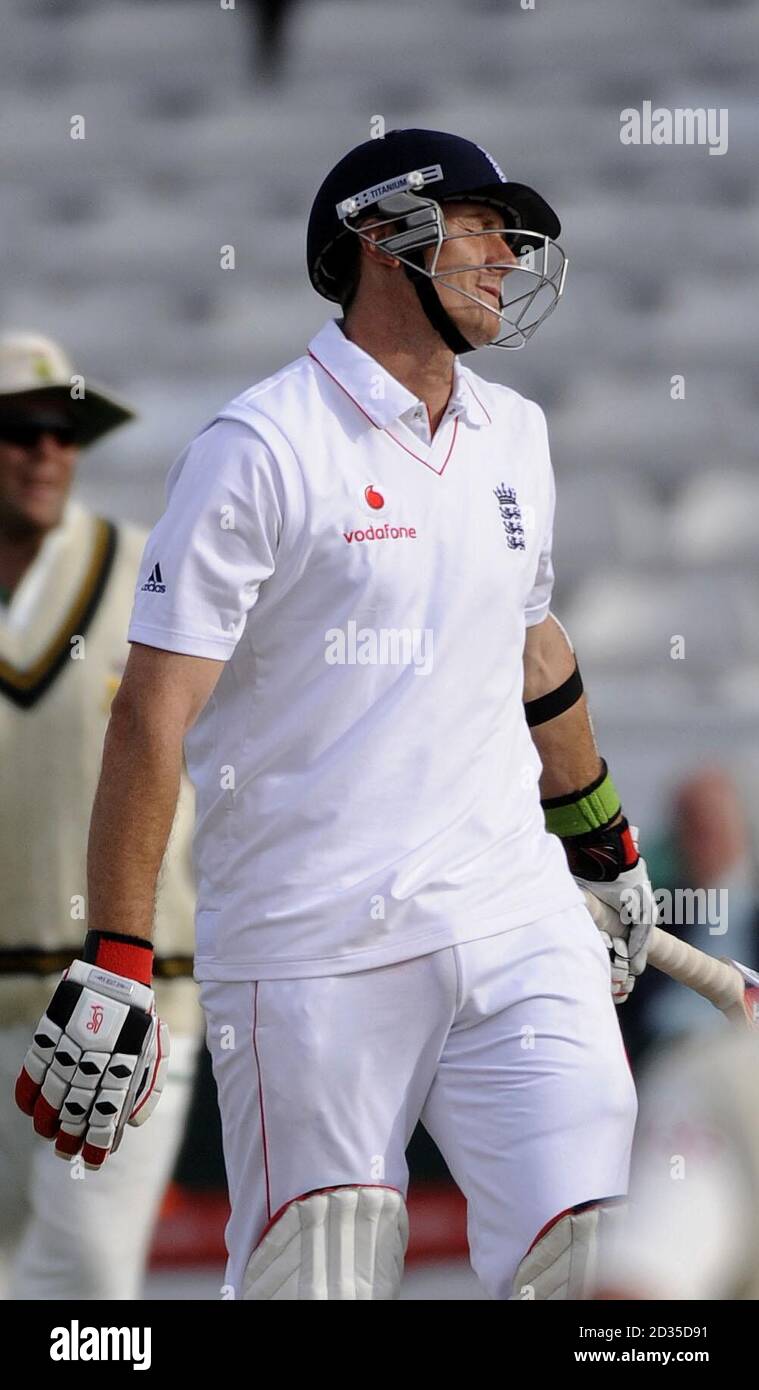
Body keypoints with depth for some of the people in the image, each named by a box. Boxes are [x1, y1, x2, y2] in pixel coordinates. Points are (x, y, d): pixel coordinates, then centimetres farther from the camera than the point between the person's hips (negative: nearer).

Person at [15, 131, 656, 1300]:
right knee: (319, 1278, -4)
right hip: (311, 958, -5)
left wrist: (603, 846, 38)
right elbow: (156, 708, -11)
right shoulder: (264, 447, -7)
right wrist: (111, 974, -16)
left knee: (596, 1253, -8)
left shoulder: (514, 438, 14)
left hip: (516, 928, 6)